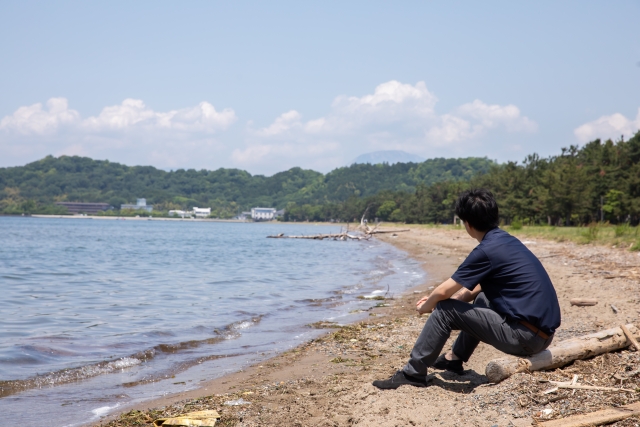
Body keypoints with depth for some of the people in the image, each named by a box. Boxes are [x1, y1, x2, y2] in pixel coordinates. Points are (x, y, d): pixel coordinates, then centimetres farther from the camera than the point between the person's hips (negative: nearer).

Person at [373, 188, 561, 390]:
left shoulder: (487, 250, -14)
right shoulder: (507, 240, 13)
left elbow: (443, 292, -11)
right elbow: (475, 289, 24)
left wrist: (425, 307, 10)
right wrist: (433, 300, 21)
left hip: (526, 337, -9)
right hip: (543, 330, 9)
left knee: (445, 310, -6)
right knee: (482, 299, 30)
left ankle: (413, 373, 2)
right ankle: (455, 358, 34)